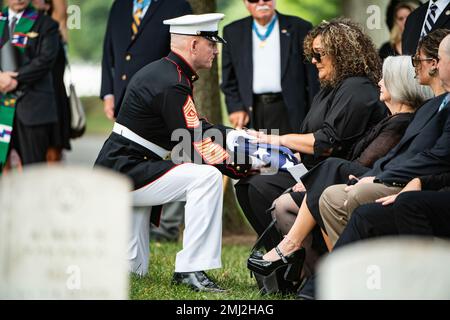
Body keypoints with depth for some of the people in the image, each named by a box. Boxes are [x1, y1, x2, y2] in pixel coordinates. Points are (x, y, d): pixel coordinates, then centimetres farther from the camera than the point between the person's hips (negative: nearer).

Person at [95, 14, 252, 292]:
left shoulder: (160, 71, 15)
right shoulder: (173, 84, -17)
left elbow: (194, 128, 17)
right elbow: (198, 149, -20)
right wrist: (246, 167, -16)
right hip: (124, 173, -10)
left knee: (134, 270, 13)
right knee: (207, 176, -23)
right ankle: (191, 269, -22)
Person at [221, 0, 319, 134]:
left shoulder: (300, 28, 2)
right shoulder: (233, 32, 10)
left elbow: (313, 78, 1)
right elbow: (229, 79, 15)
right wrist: (235, 107, 1)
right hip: (250, 114, 2)